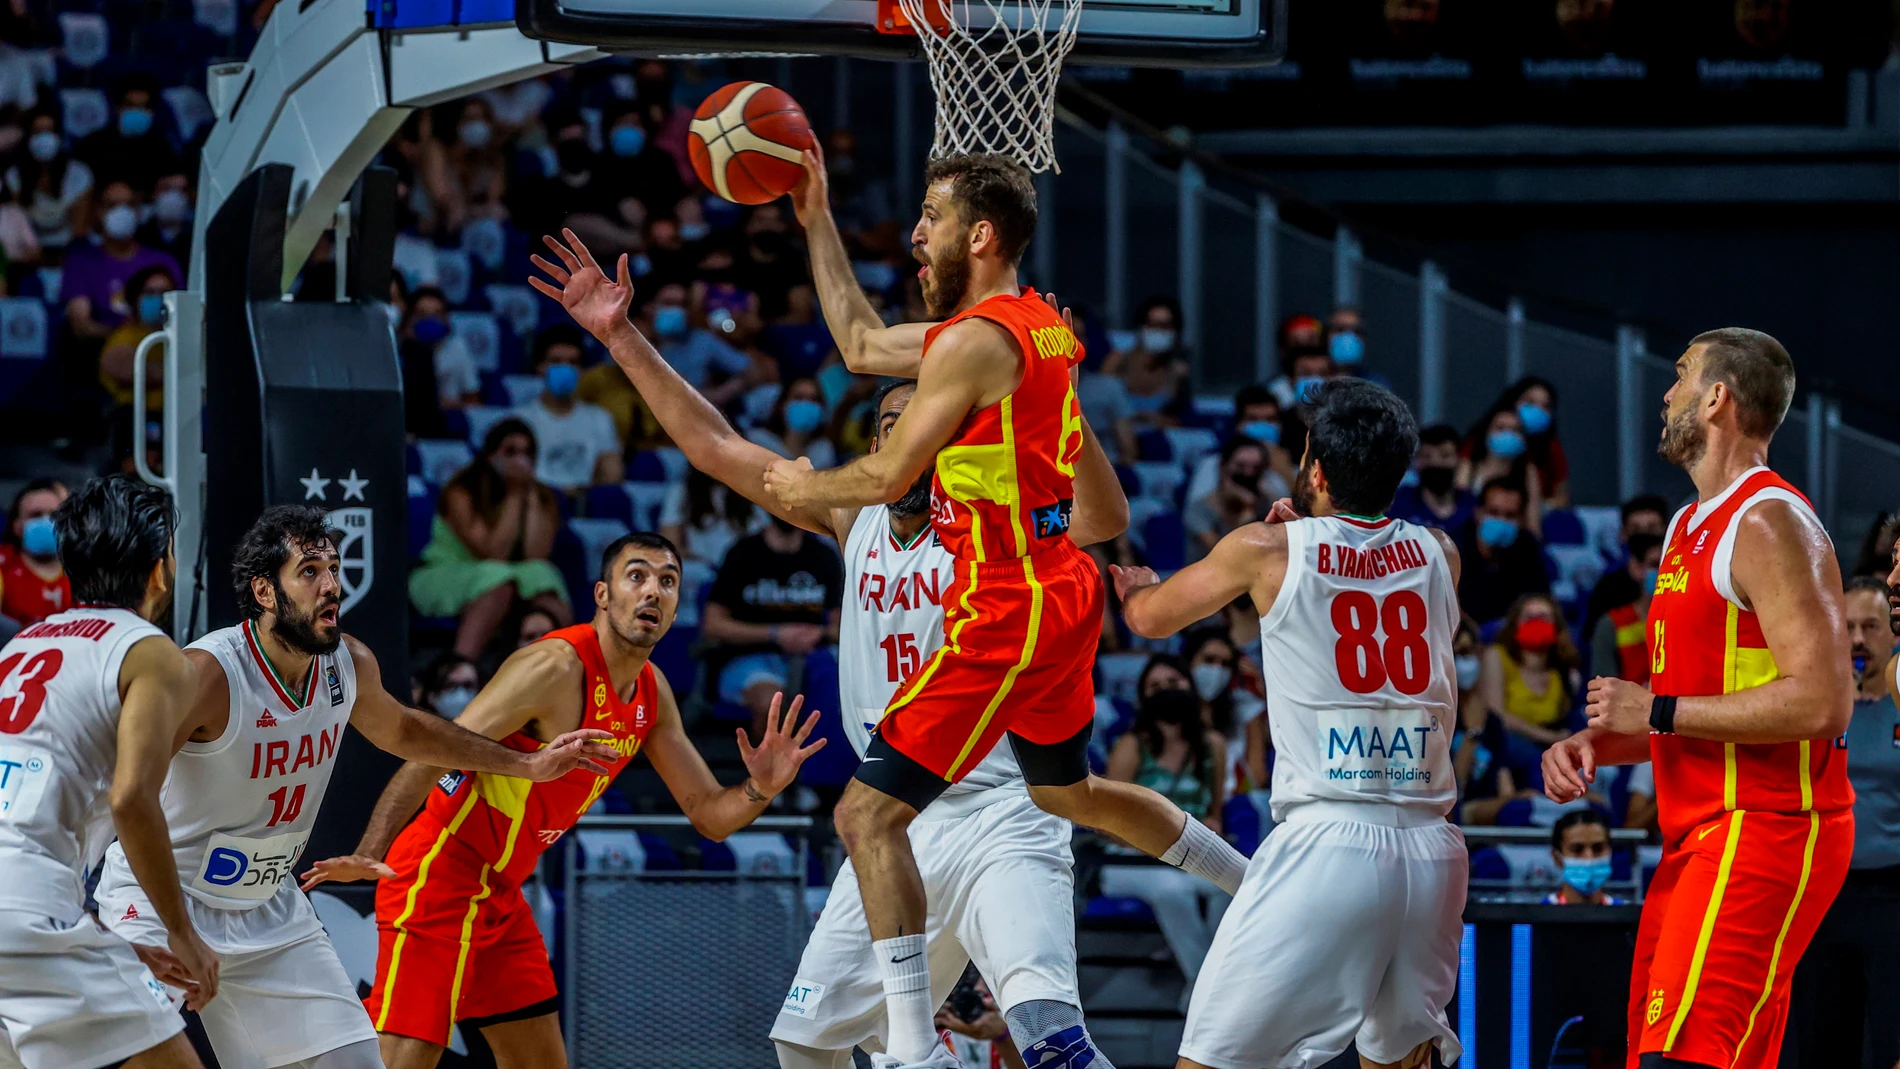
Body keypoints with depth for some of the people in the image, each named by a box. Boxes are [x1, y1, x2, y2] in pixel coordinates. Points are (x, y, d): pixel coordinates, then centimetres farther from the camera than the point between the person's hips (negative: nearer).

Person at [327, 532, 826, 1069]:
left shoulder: (653, 693, 7)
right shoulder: (556, 668, -19)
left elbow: (709, 814, 13)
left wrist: (760, 790, -11)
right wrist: (368, 856, -34)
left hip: (500, 893, 9)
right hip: (440, 878, -9)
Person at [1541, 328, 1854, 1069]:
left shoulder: (1769, 523, -11)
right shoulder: (1689, 530, 20)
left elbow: (1822, 701, -21)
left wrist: (1659, 712, -15)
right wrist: (1596, 744, 7)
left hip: (1763, 833, -10)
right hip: (1700, 836, 10)